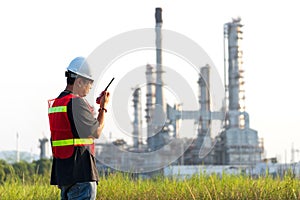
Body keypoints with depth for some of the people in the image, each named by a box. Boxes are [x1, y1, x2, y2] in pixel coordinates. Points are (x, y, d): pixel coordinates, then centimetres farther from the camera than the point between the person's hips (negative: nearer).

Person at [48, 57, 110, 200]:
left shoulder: (55, 102, 15)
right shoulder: (76, 102, -14)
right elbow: (96, 132, -7)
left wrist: (97, 106, 20)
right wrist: (103, 107, 5)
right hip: (79, 170, -9)